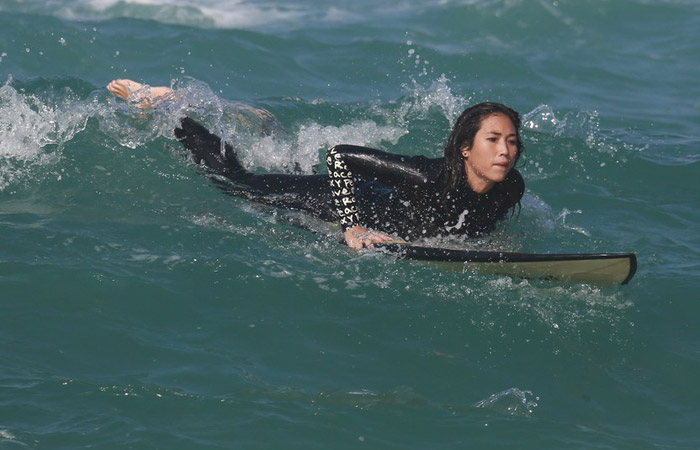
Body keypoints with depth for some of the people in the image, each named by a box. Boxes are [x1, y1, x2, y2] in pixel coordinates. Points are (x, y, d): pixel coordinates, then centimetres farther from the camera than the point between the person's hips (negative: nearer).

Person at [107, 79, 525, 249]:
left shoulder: (511, 189, -22)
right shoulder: (431, 177, -40)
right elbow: (340, 154, -34)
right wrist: (353, 228, -37)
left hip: (384, 204, 5)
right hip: (347, 201, -5)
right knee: (236, 182, 12)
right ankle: (161, 105, 28)